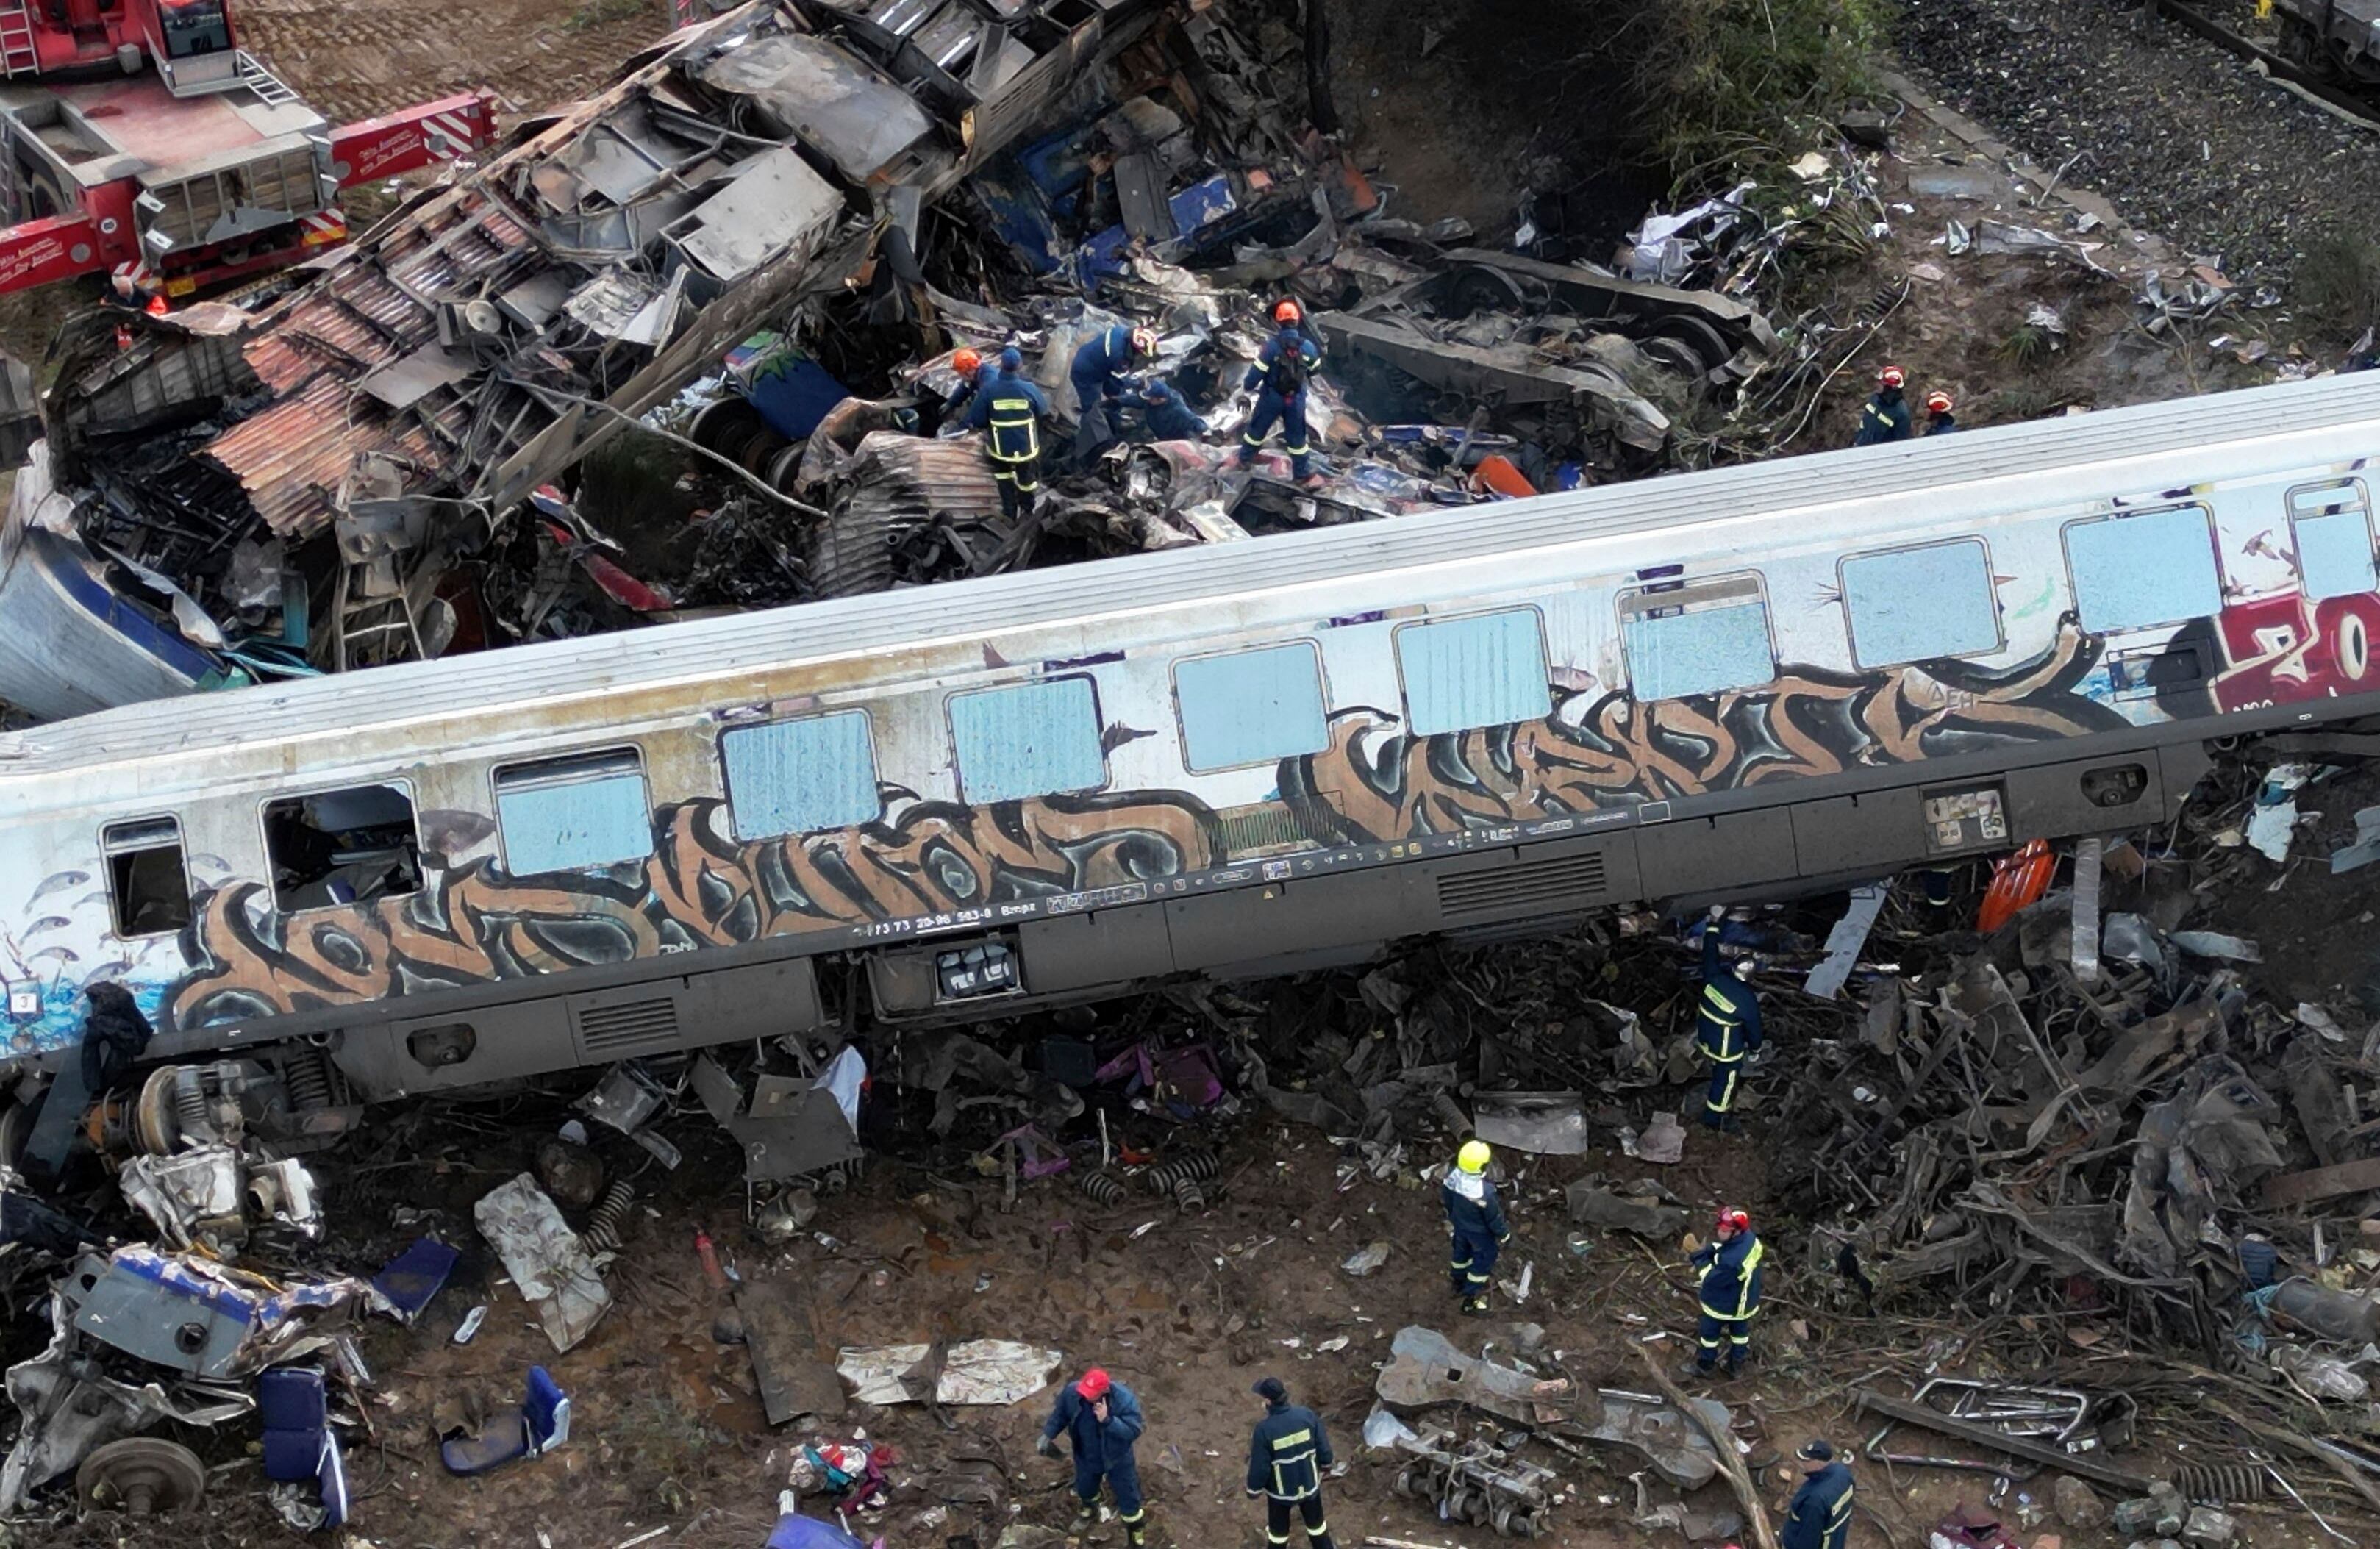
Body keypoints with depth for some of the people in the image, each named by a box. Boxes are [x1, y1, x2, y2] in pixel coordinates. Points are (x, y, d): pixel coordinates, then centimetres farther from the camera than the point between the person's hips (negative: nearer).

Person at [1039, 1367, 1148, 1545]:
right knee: (1084, 1488, 30)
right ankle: (1090, 1511, 64)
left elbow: (1133, 1431, -36)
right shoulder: (1071, 1391, -25)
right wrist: (1048, 1434, -9)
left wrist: (1107, 1420, -47)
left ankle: (1136, 1529, 43)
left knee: (1128, 1496, 15)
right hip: (1086, 1456, 4)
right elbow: (1060, 1414, -4)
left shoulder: (1124, 1399, -36)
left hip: (1117, 1459, -4)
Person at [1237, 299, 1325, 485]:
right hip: (1296, 398, 1)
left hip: (1272, 397, -1)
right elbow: (1314, 370, 7)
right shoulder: (1308, 346, -11)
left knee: (1257, 428, 21)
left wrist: (1246, 387, 3)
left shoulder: (1272, 345, -22)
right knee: (1296, 436, 15)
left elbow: (1257, 371, -17)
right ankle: (1303, 473, 23)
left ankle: (1244, 459, 39)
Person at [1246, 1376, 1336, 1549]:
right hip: (1309, 1484, 2)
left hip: (1280, 1491, -2)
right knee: (1316, 1523, 27)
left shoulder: (1264, 1429, -30)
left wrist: (1253, 1489, 0)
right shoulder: (1307, 1415, -21)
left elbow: (1259, 1468, -20)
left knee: (1278, 1530, 24)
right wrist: (1323, 1465, 12)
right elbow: (1325, 1452, -10)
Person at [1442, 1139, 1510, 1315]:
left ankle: (1458, 1281, 58)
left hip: (1460, 1224, 5)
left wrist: (1451, 1218, 16)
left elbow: (1447, 1199, -5)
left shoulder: (1451, 1176, -27)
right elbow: (1494, 1217, -24)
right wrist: (1504, 1234, -4)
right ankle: (1471, 1297, 38)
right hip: (1480, 1232, -5)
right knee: (1484, 1260, 22)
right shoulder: (1484, 1192, -43)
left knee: (1462, 1251, 33)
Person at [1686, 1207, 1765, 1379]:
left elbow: (1711, 1279, -29)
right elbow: (1719, 1247, 0)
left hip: (1724, 1305, -7)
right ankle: (1737, 1364, 50)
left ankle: (1705, 1365, 43)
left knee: (1709, 1333, 21)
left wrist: (1701, 1259, -19)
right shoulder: (1749, 1237, -18)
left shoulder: (1731, 1261, -45)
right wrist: (1709, 1250, -16)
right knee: (1740, 1330, 29)